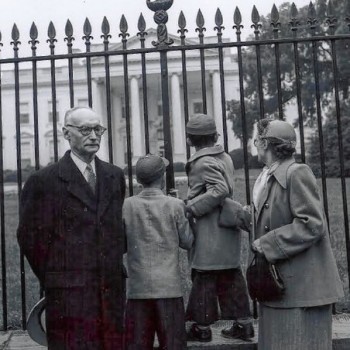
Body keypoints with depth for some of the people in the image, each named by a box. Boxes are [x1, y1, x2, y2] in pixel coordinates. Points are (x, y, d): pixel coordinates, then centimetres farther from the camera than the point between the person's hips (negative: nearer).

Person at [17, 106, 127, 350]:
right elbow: (30, 236, -3)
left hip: (112, 287, 5)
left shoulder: (115, 176, 11)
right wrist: (52, 277, 1)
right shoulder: (44, 181, -6)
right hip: (69, 292, -4)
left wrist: (116, 264, 12)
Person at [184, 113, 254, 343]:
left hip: (210, 231, -8)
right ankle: (244, 323, 18)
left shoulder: (202, 162, -13)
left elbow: (220, 189, -24)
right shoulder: (225, 157, 11)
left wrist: (190, 208, -19)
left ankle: (202, 327, 10)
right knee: (232, 277, 13)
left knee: (204, 278, 2)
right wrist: (192, 201, 15)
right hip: (228, 226, 8)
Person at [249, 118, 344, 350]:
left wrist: (267, 245, -18)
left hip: (302, 285, -9)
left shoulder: (297, 173, -15)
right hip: (278, 283, 9)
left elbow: (311, 225, -21)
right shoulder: (268, 177, 11)